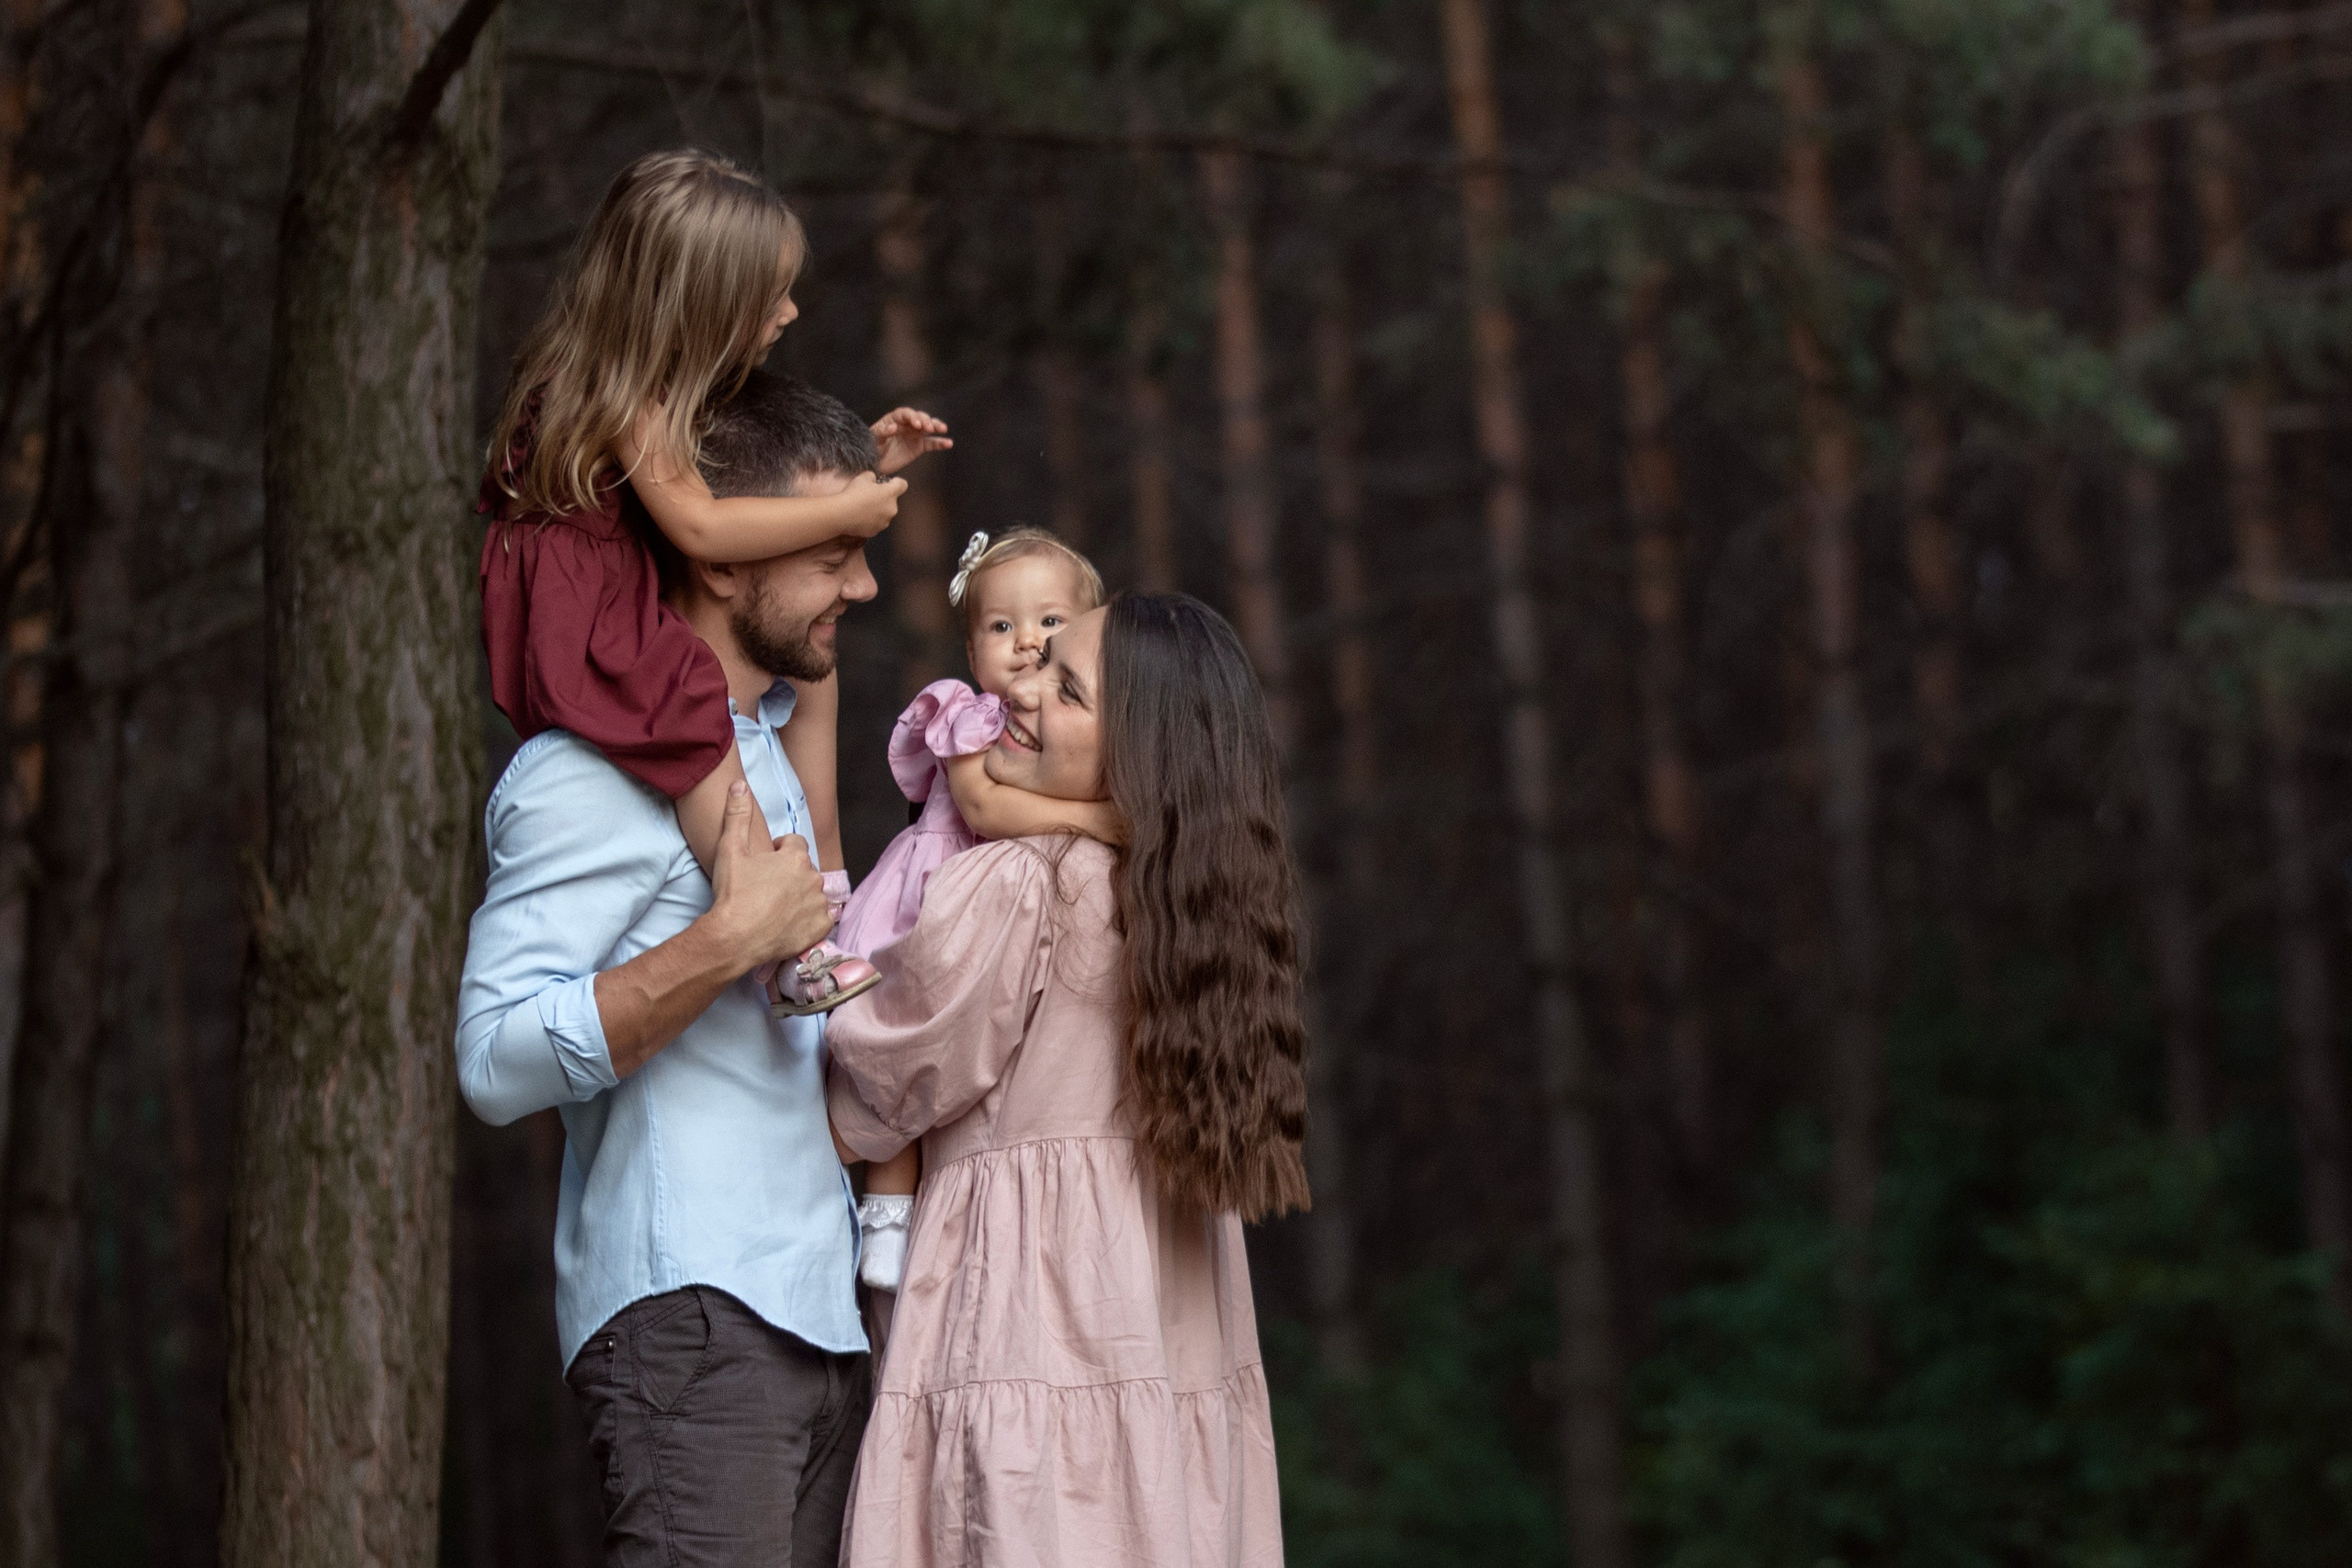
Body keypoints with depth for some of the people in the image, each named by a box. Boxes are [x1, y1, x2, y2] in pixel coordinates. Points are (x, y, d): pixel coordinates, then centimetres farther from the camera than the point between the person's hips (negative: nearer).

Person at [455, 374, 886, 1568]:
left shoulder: (760, 745, 23)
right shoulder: (597, 769, -9)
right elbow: (497, 1059, -20)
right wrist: (734, 939, -20)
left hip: (813, 1317, 9)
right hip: (687, 1311, -9)